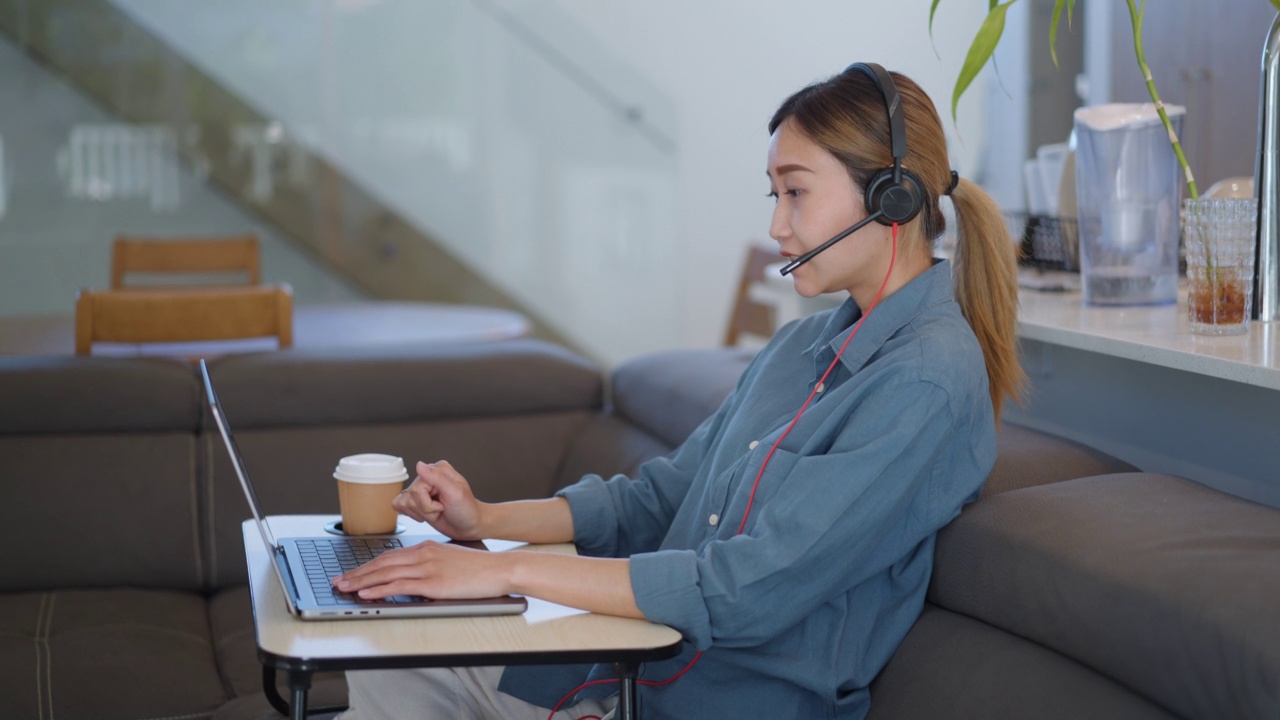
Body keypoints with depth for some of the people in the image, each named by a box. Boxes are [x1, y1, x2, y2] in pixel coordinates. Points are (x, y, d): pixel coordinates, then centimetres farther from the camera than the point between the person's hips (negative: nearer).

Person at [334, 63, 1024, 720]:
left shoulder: (928, 383, -19)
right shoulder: (803, 343, 12)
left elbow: (751, 592, -25)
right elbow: (661, 498, 17)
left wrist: (506, 570, -23)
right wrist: (485, 520, 3)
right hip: (639, 663, 9)